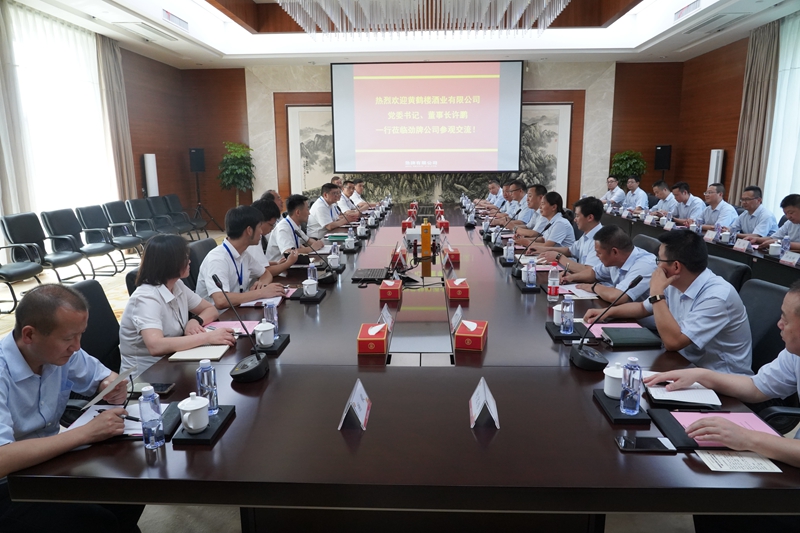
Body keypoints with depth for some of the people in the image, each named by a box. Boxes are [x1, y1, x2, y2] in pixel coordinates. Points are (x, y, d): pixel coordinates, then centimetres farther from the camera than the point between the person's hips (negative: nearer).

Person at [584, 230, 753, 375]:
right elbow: (643, 308, 18)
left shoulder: (717, 296, -25)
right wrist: (607, 312, 5)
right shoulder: (676, 284, 0)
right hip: (686, 364, 7)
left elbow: (673, 341, -31)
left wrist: (656, 293, -25)